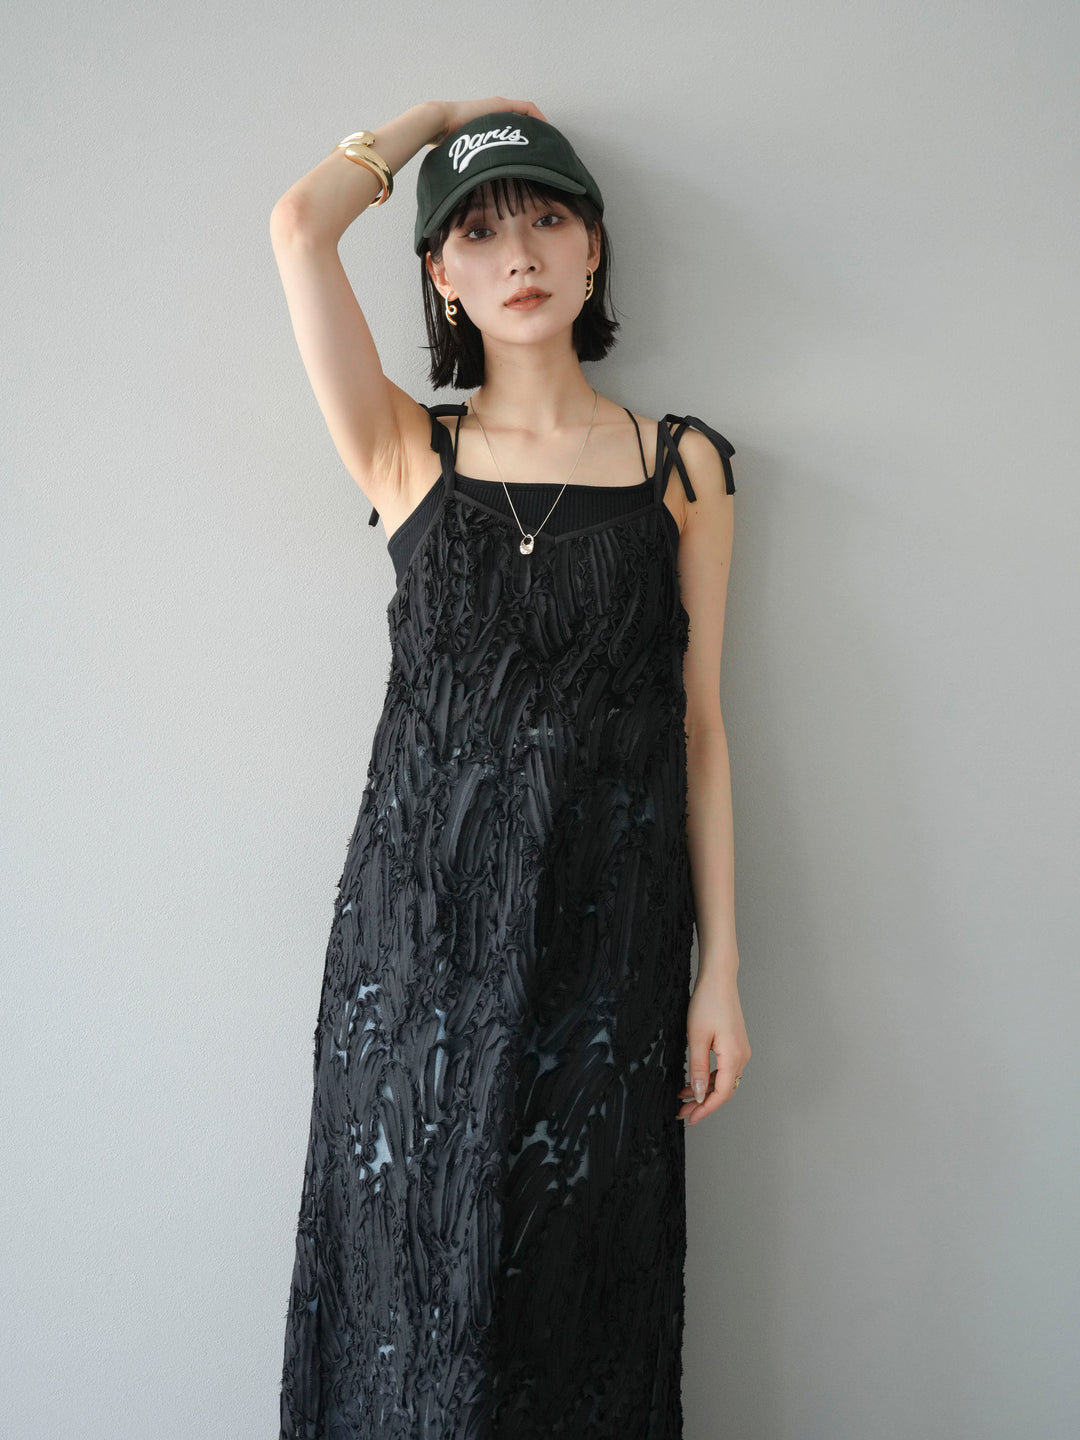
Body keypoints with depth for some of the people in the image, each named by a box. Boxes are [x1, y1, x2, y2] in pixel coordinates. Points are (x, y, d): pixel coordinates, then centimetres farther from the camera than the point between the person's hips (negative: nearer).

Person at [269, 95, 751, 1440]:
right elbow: (300, 225, -7)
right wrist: (437, 115, 10)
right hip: (420, 917, 0)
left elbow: (698, 727, 4)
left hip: (606, 924, 0)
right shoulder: (410, 454, 5)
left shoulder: (681, 463, 6)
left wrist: (720, 971, 2)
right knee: (414, 1268, 8)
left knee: (577, 1272, 9)